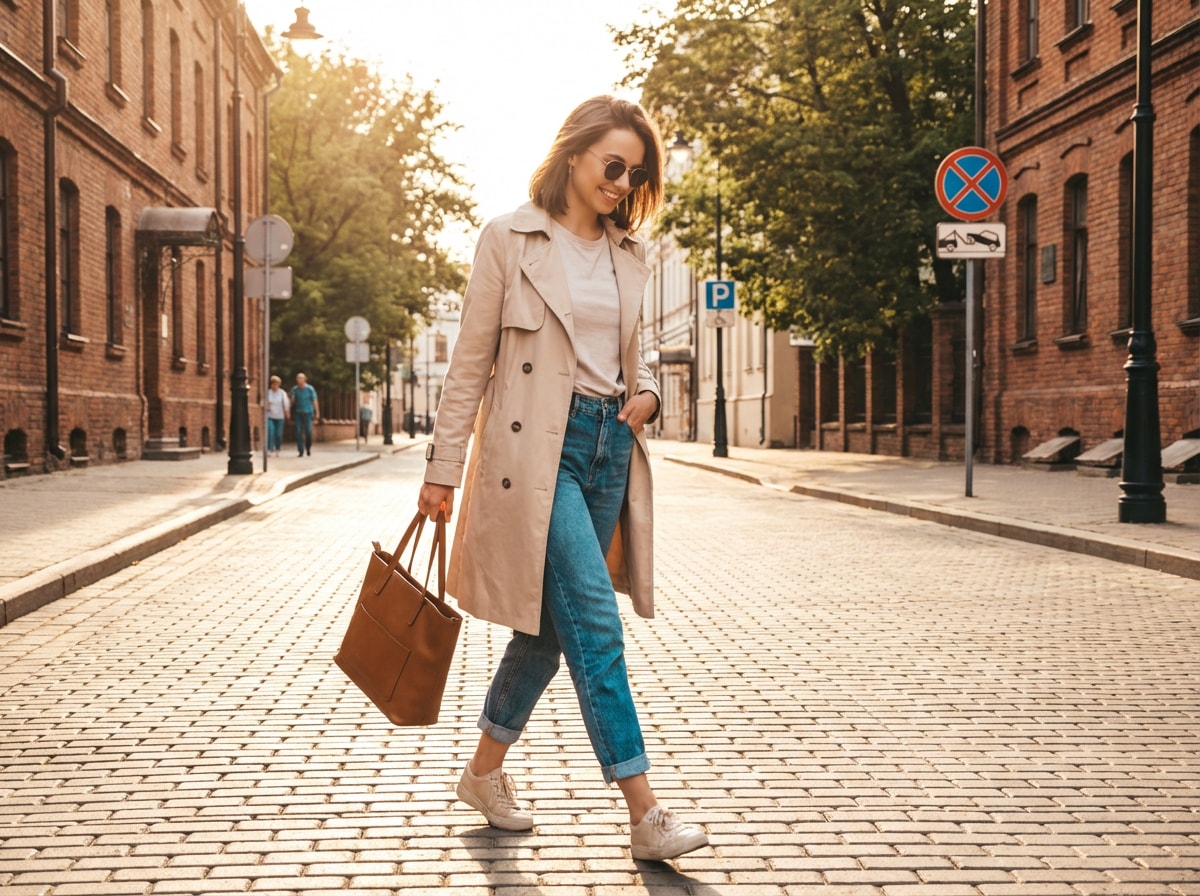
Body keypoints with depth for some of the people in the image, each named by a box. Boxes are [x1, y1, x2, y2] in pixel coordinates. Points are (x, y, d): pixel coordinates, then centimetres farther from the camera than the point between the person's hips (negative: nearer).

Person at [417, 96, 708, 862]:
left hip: (611, 445, 6)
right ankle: (645, 813, -11)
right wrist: (444, 468, -4)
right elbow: (471, 363, -2)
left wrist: (646, 396, 1)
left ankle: (485, 772, 28)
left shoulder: (629, 256, 13)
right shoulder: (510, 239, -3)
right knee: (594, 619, -13)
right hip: (537, 446, -6)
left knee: (550, 622, 11)